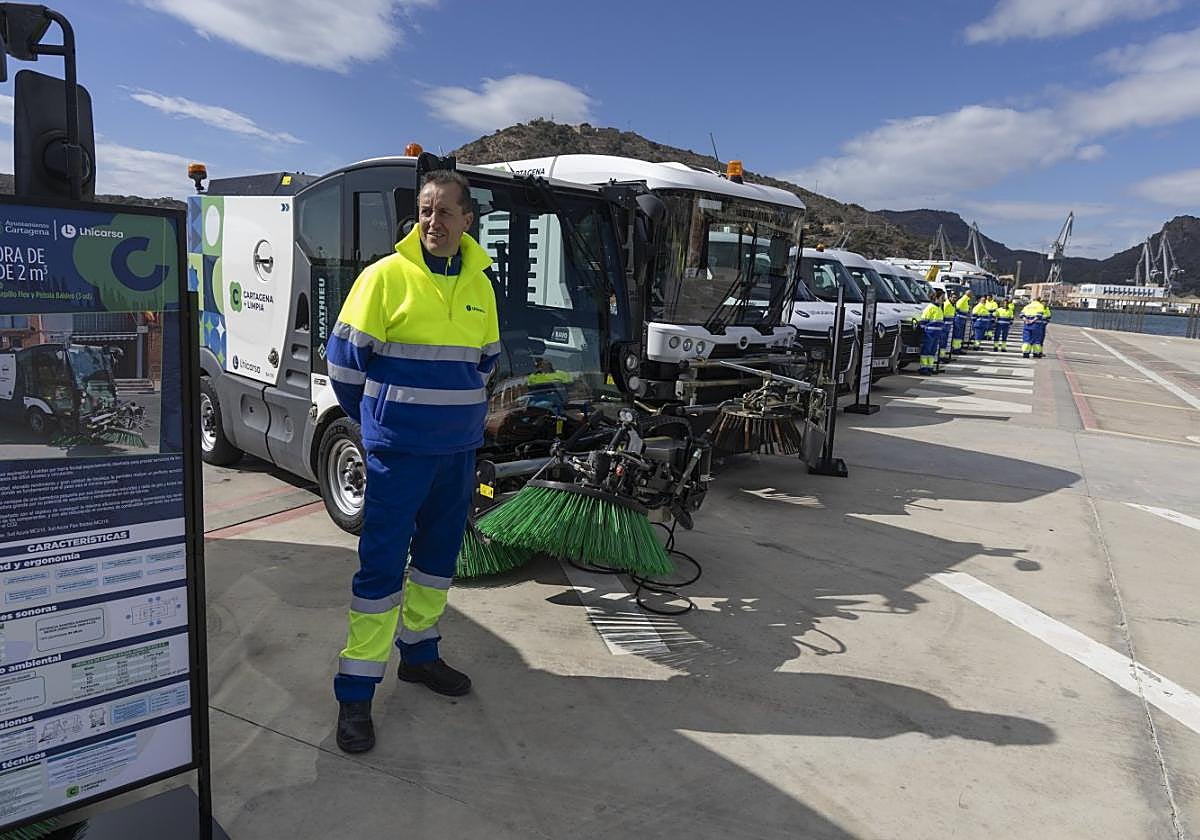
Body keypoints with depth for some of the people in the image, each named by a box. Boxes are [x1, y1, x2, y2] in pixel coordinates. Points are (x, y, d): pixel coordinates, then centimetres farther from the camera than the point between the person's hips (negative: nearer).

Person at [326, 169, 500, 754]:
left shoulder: (479, 285, 7)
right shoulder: (386, 275, -9)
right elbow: (344, 356, -4)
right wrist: (375, 419, 5)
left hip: (459, 448, 6)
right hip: (398, 449, -5)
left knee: (439, 553, 16)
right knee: (382, 562, -4)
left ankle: (418, 652, 35)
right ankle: (355, 693, 7)